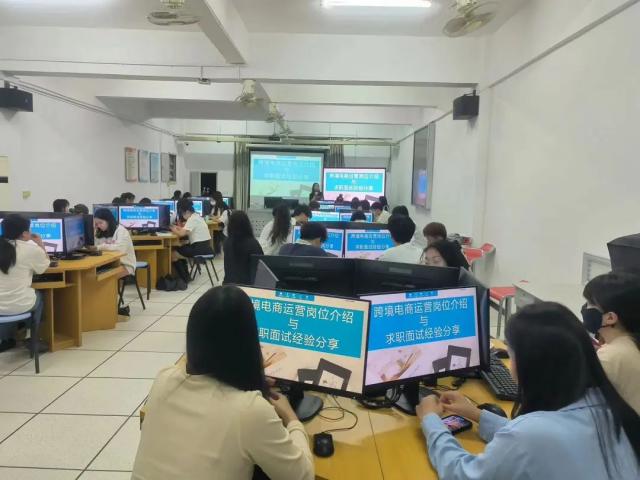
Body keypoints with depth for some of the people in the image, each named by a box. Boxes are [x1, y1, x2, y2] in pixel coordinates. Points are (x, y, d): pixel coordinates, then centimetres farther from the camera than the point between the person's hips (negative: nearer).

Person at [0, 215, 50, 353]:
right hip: (18, 305, -4)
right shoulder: (32, 249, -13)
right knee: (38, 296, 30)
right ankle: (33, 342, 34)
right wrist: (40, 245, 15)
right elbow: (44, 266, 5)